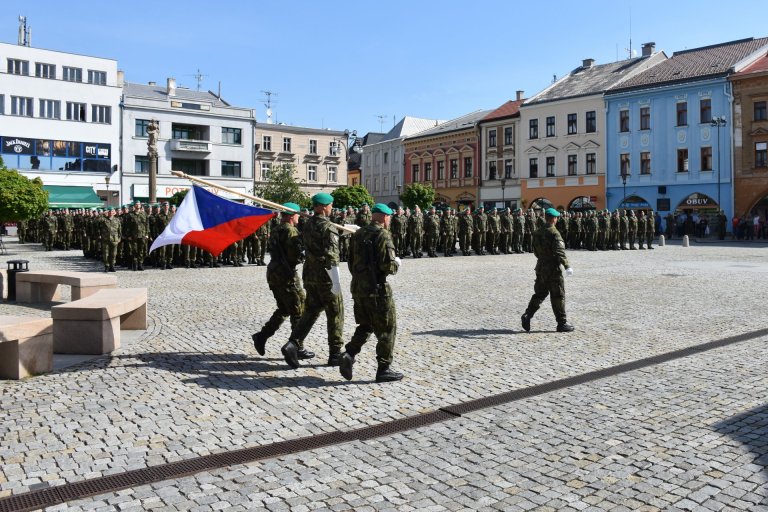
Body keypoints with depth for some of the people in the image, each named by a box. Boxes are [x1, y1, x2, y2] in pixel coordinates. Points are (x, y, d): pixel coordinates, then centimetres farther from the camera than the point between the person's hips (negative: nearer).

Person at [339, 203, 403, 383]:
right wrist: (397, 263, 1)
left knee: (365, 326, 20)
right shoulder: (382, 235, -14)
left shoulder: (358, 234, 11)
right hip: (377, 288, -8)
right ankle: (384, 369, 9)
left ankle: (349, 354, 2)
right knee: (386, 328, 5)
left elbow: (351, 262, 17)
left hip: (358, 287, 8)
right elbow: (388, 266, -20)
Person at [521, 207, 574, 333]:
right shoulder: (554, 233, -15)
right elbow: (559, 252, -23)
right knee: (558, 296, 2)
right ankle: (562, 323, 8)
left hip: (540, 266, 7)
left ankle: (528, 315, 2)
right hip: (553, 268, -7)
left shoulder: (538, 232, 9)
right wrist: (567, 266, -26)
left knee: (540, 293, 15)